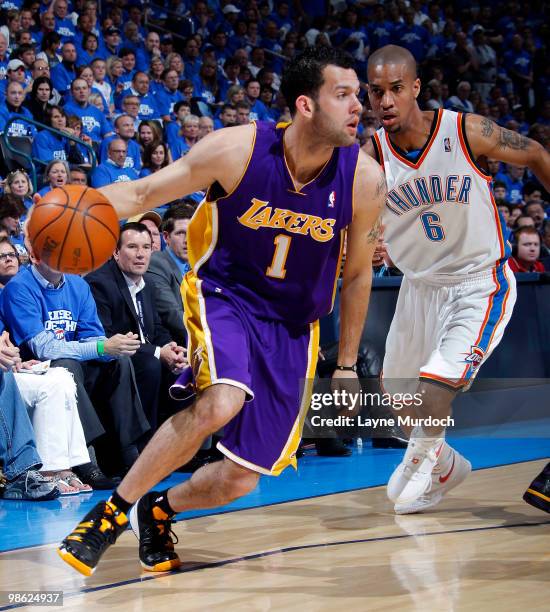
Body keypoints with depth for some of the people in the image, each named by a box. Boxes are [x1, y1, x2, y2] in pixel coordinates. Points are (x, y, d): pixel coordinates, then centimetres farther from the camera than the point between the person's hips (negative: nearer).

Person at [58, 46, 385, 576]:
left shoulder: (364, 180, -12)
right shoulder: (236, 149, -19)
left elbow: (356, 274, 3)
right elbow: (144, 192, -9)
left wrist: (346, 366, 8)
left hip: (292, 324, 3)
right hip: (223, 295, -3)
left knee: (240, 480, -1)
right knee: (220, 404, -34)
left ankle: (159, 510, 33)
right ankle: (114, 509, -14)